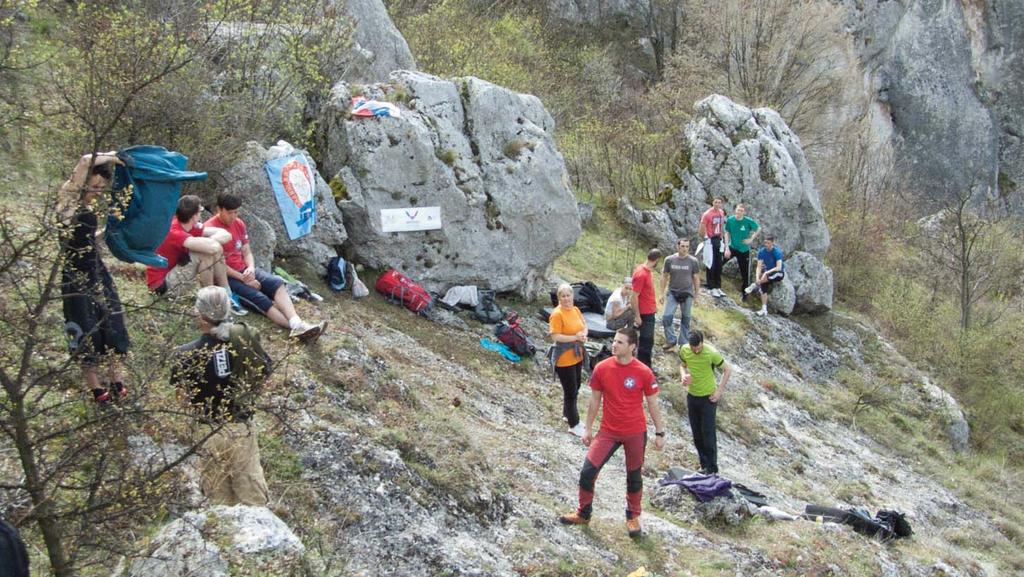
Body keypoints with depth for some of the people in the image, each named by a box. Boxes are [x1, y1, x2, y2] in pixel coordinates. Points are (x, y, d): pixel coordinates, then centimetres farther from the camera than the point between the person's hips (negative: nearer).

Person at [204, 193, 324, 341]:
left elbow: (247, 252, 13)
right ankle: (297, 328, -44)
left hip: (244, 270, 6)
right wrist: (244, 279, -15)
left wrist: (251, 269, -10)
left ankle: (297, 324, -42)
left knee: (277, 282, -22)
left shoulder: (239, 224, 9)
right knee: (259, 298, -28)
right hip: (226, 277, -6)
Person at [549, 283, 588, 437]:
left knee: (575, 387, 22)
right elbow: (555, 336, -25)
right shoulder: (557, 314, -20)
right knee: (571, 391, 0)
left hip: (577, 356, 8)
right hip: (564, 359, -8)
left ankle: (567, 413, 42)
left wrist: (584, 335, -8)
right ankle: (574, 425, 10)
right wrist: (575, 337, -29)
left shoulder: (576, 310, 3)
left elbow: (584, 325, 14)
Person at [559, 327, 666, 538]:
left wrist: (660, 432, 1)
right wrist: (588, 429, 8)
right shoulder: (602, 368, -7)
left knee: (634, 475, 12)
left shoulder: (643, 372, -12)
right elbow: (595, 400, 5)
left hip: (635, 433, -1)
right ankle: (583, 514, 15)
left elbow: (652, 404, -1)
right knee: (587, 471, -5)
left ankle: (632, 517, 32)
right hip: (608, 431, 2)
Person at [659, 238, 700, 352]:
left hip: (687, 294, 0)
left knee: (686, 319, 8)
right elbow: (664, 276, 4)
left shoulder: (693, 261, -6)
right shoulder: (669, 260, -5)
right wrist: (662, 293, 3)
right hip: (672, 293, 0)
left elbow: (696, 278, 2)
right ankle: (671, 341, 6)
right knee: (667, 317, -9)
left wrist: (696, 294, 3)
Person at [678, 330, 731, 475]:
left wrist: (719, 390, -11)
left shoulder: (712, 353, -22)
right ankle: (704, 465, 23)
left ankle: (712, 468, 5)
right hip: (692, 396, 5)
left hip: (708, 397, -5)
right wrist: (683, 375, -10)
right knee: (696, 434, 11)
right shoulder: (684, 350, -9)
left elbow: (727, 370, -9)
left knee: (708, 434, -4)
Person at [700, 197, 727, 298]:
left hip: (718, 240, 7)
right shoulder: (707, 214, -15)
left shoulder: (721, 212, 7)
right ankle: (712, 288, 4)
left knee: (719, 265, 12)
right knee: (711, 265, -2)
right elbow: (702, 227, -15)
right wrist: (706, 238, -15)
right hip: (710, 240, -7)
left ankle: (718, 287, 20)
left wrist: (721, 238, 14)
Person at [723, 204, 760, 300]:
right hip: (732, 247, 1)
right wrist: (727, 248, -10)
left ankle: (744, 294, 22)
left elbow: (758, 228, 0)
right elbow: (727, 234, -4)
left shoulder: (748, 221, -15)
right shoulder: (730, 220, -10)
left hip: (744, 250, -1)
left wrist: (751, 239, -9)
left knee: (745, 273, 5)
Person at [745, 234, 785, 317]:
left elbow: (779, 268, -26)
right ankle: (764, 309, -21)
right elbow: (759, 267, -10)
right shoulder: (762, 252, -7)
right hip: (768, 272, 5)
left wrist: (766, 272, -34)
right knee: (763, 285, -24)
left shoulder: (777, 252, -20)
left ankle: (754, 286, -12)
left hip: (779, 273, -5)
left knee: (767, 276, -37)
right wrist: (757, 278, -27)